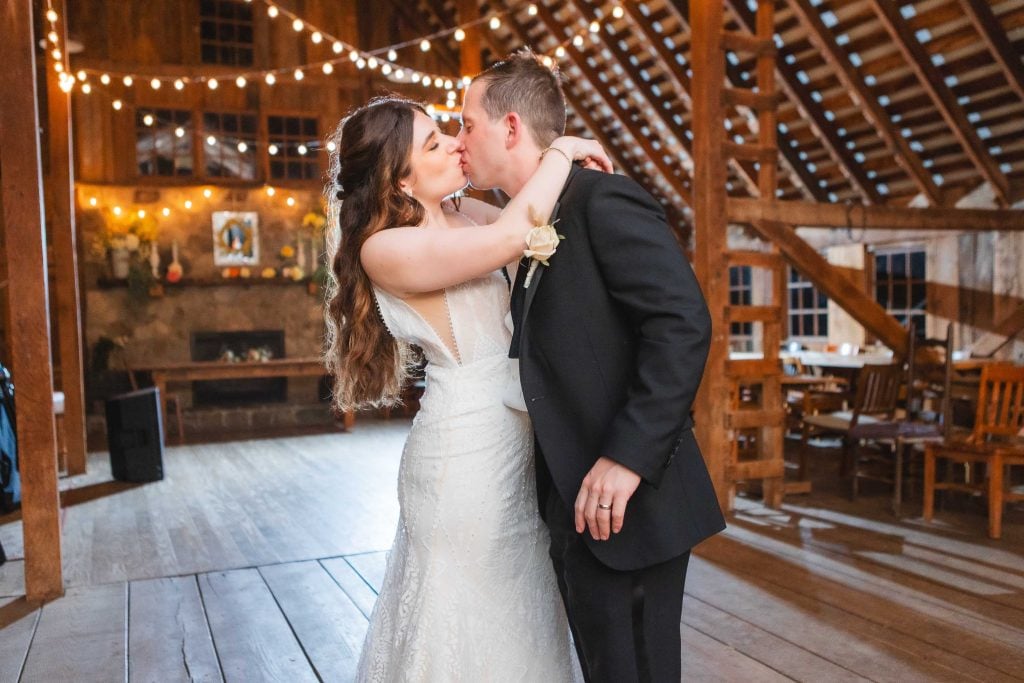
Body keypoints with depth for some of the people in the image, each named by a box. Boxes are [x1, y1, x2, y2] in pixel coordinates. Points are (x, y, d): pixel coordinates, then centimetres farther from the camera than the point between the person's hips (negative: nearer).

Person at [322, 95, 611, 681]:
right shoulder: (385, 248, -18)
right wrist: (562, 151, -14)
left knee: (519, 619, 21)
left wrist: (574, 171, -1)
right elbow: (514, 237, -28)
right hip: (464, 456, -7)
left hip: (512, 446, 8)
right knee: (473, 627, 9)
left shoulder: (465, 216, 5)